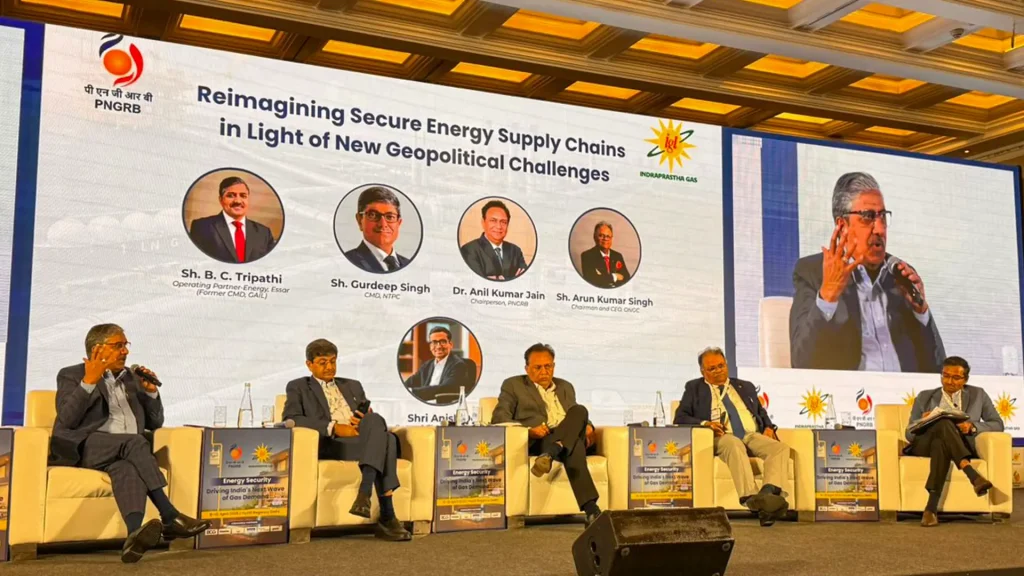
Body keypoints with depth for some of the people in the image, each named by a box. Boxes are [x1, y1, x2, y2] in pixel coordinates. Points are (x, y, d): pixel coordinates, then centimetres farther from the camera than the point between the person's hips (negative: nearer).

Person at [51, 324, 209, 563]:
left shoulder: (132, 379, 24)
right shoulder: (71, 375, 9)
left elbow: (154, 423, 23)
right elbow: (67, 420, -8)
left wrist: (151, 391, 8)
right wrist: (89, 381, -15)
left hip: (126, 451, 4)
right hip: (85, 447, -3)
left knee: (126, 468, -35)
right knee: (135, 442, -34)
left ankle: (135, 534, -61)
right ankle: (170, 517, -36)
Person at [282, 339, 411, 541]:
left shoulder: (353, 386, 31)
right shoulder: (298, 387, 16)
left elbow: (371, 417, 25)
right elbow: (290, 419, -3)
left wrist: (366, 421, -3)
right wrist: (333, 427, -15)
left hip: (362, 439, 5)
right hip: (329, 443, -4)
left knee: (376, 421, -35)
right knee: (384, 440, -33)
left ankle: (365, 494, -43)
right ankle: (387, 517, -40)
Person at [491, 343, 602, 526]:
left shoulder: (566, 387, 30)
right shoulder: (513, 385, 14)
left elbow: (577, 416, 32)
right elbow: (499, 418, 3)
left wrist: (587, 427, 4)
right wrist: (528, 430, -17)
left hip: (568, 440, 4)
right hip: (537, 442, -4)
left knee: (580, 410, -33)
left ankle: (549, 454, -52)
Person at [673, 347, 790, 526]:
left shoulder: (746, 387, 29)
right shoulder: (694, 388, 18)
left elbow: (762, 413, 30)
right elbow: (680, 418, 8)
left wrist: (768, 427, 6)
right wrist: (705, 423, -12)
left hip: (753, 435, 4)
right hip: (722, 437, -4)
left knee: (781, 448, -28)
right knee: (735, 446, -40)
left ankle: (768, 492, -51)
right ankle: (751, 499, -56)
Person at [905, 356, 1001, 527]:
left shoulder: (978, 395, 19)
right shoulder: (925, 397, 19)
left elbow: (998, 424, 11)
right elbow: (910, 434, 15)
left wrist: (973, 426, -10)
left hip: (963, 445, 0)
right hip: (925, 443, 0)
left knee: (941, 443, -40)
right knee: (943, 422, -37)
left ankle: (931, 508, -52)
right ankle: (972, 475, -52)